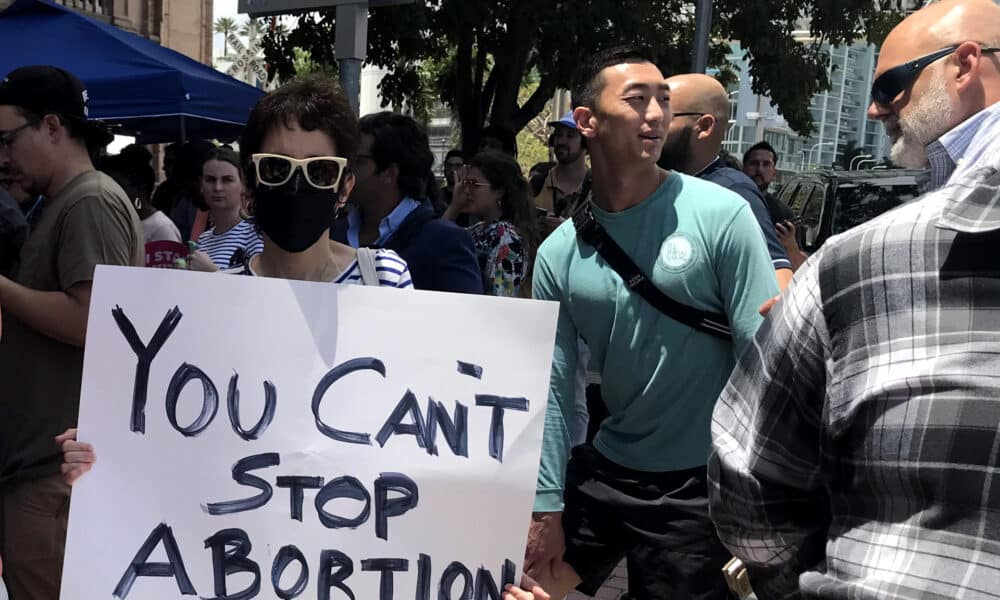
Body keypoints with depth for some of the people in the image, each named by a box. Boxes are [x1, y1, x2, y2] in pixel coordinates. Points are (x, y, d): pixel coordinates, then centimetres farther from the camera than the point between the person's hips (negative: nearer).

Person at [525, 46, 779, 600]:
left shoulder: (722, 216, -12)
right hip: (604, 469, 4)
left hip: (700, 483, -3)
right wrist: (546, 507, 0)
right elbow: (553, 390, 2)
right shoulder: (558, 253, -2)